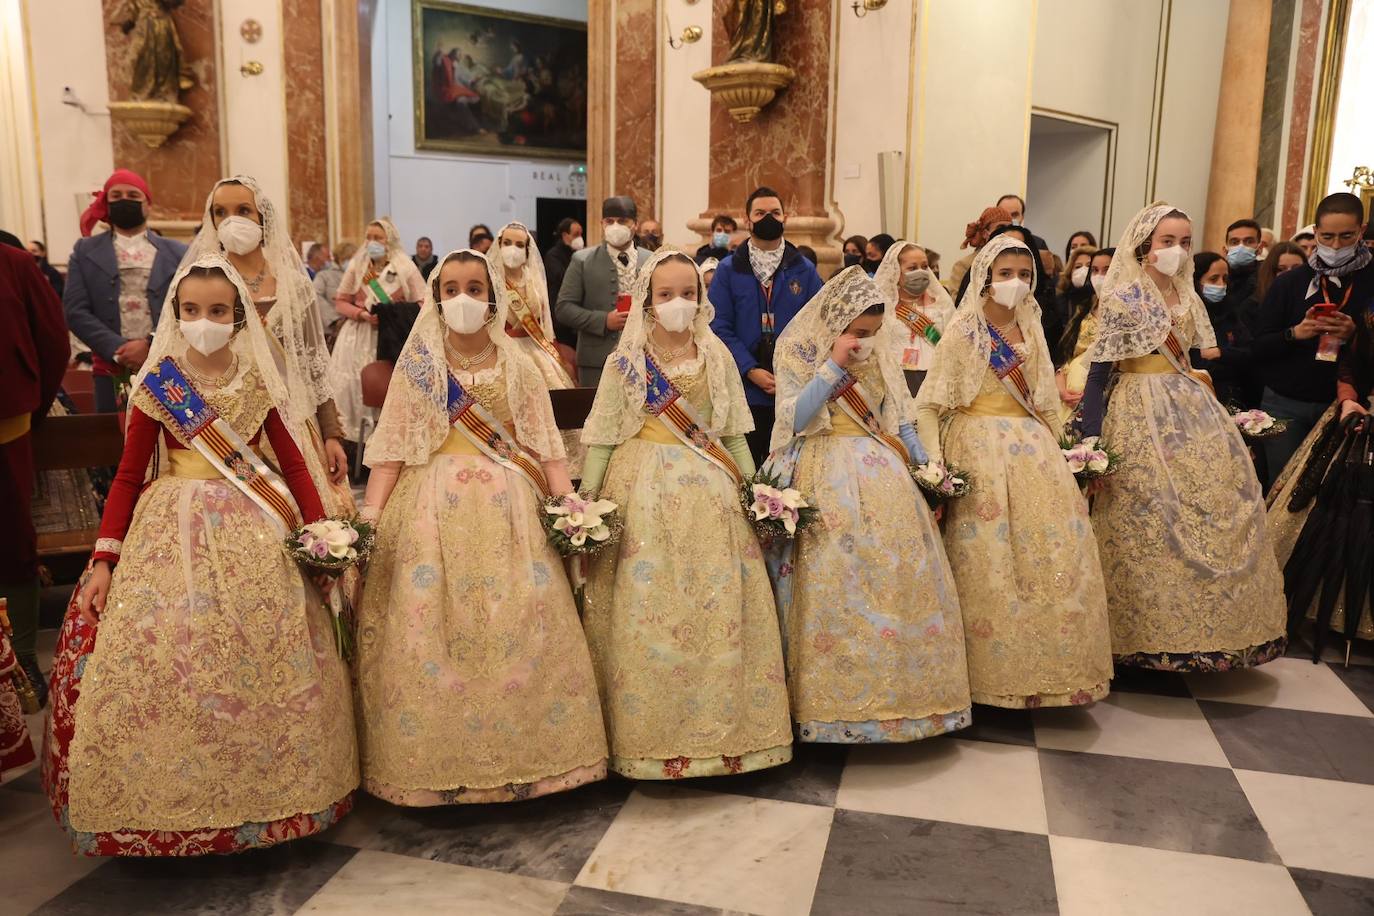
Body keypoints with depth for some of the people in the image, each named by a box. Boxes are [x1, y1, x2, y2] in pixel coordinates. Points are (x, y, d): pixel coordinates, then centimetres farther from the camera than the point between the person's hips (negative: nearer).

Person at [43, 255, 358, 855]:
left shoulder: (258, 382, 3)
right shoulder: (157, 385, 0)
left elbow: (293, 464, 5)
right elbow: (128, 475, 2)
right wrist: (103, 560, -4)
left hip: (255, 531, 1)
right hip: (175, 532, 0)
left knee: (265, 664, 0)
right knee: (160, 658, -7)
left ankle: (267, 791, 19)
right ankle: (169, 803, 13)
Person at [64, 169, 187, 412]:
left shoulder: (176, 253, 8)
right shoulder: (86, 251, 10)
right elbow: (75, 311, 1)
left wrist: (152, 345, -14)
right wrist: (118, 349, -13)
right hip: (111, 370, 0)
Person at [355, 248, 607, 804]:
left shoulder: (518, 366, 9)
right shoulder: (418, 364, 6)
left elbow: (544, 443, 5)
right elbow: (393, 444, 0)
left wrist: (568, 502, -8)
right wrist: (370, 512, -11)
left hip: (508, 512, 1)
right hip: (435, 510, -1)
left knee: (520, 627, -2)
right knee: (432, 632, -4)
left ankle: (521, 753, 12)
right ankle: (440, 761, 10)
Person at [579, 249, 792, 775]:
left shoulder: (717, 356, 8)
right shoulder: (625, 360, 1)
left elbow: (733, 431, 12)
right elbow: (603, 435, 1)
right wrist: (585, 502, -5)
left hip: (711, 492, 2)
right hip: (647, 490, -2)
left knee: (721, 608, 3)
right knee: (647, 610, -2)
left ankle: (722, 726, 17)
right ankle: (654, 733, 12)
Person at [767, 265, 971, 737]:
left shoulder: (878, 356, 13)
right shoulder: (798, 352, -1)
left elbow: (899, 421, 17)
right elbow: (792, 420, -13)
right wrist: (834, 365, -15)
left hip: (883, 474, 5)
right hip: (827, 480, -5)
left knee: (900, 579, 2)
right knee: (836, 589, -8)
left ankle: (901, 691, 14)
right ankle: (837, 700, 3)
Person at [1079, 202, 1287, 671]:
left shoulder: (1188, 299, 13)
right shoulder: (1121, 299, -7)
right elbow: (1098, 373, -10)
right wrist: (1091, 442, -16)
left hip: (1193, 410, 7)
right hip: (1143, 415, -7)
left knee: (1221, 502, 5)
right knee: (1152, 520, -6)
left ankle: (1214, 627, 20)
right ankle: (1154, 634, 9)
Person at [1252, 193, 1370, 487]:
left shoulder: (1368, 282, 1)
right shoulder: (1290, 283, 1)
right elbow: (1259, 348, 0)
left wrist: (1354, 335, -17)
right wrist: (1294, 333, -18)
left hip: (1342, 405, 0)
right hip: (1285, 404, 0)